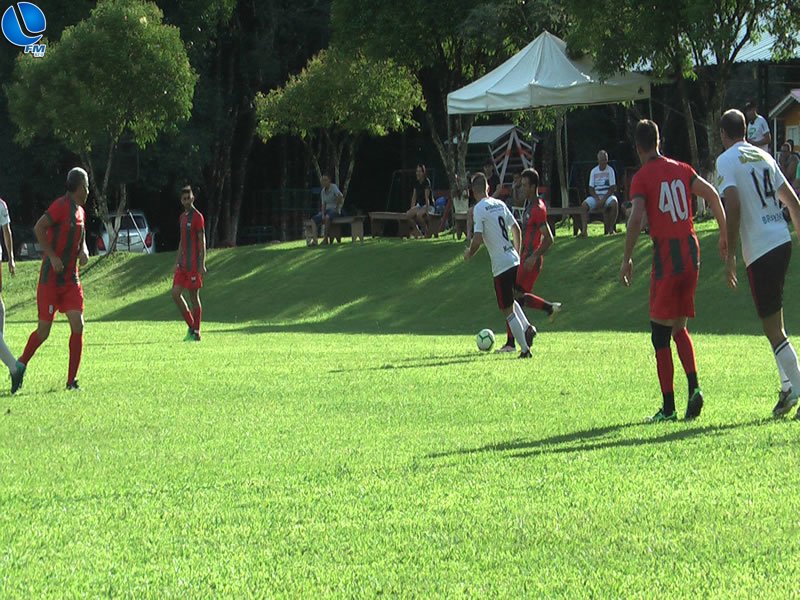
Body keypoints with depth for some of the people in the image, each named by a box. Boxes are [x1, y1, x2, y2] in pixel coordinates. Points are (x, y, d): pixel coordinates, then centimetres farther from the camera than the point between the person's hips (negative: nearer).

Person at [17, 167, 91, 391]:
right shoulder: (61, 205, -13)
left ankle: (72, 380, -3)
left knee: (78, 325, -7)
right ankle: (21, 366, 25)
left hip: (71, 279, 7)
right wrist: (52, 256, -24)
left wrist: (84, 251, 6)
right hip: (50, 279, -7)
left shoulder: (80, 211, 13)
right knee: (43, 331, -1)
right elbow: (38, 228, -22)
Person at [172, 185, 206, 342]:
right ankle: (191, 326, 11)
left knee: (194, 297, -3)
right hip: (183, 264, 8)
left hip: (193, 264, -8)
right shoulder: (182, 217, 16)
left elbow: (202, 241, -12)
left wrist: (202, 265, -17)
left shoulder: (197, 217, -9)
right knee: (175, 293, 0)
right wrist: (177, 262, 19)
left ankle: (196, 333, 4)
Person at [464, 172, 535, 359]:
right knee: (510, 300, 28)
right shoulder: (500, 204, 11)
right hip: (514, 261, 7)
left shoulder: (479, 209, -10)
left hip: (501, 266, -7)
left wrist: (469, 254, 3)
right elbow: (516, 229, 18)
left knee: (507, 310, 1)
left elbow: (477, 240, -16)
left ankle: (525, 349, 0)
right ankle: (527, 328, 9)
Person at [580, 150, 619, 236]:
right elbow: (591, 189, 6)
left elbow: (613, 188, -3)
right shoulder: (594, 171, 8)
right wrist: (597, 199, -12)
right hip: (596, 196, 2)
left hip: (608, 195, -2)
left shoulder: (610, 170, 2)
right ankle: (584, 230, -30)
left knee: (614, 203, -36)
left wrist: (604, 199, -15)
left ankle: (610, 228, -26)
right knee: (584, 205, -26)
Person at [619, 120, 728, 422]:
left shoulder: (642, 178, -5)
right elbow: (712, 195, 5)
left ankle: (668, 407, -2)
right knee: (679, 327, 17)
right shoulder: (682, 170, 11)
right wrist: (724, 233, 12)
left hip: (666, 255, -6)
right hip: (691, 251, 6)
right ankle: (694, 388, -2)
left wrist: (627, 259, -10)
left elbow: (636, 219, -16)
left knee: (660, 334, 0)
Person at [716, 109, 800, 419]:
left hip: (759, 249, -7)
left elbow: (733, 206, -16)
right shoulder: (763, 156, 16)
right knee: (775, 320, 19)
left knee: (772, 327, -2)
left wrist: (730, 255, -12)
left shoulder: (726, 161, -3)